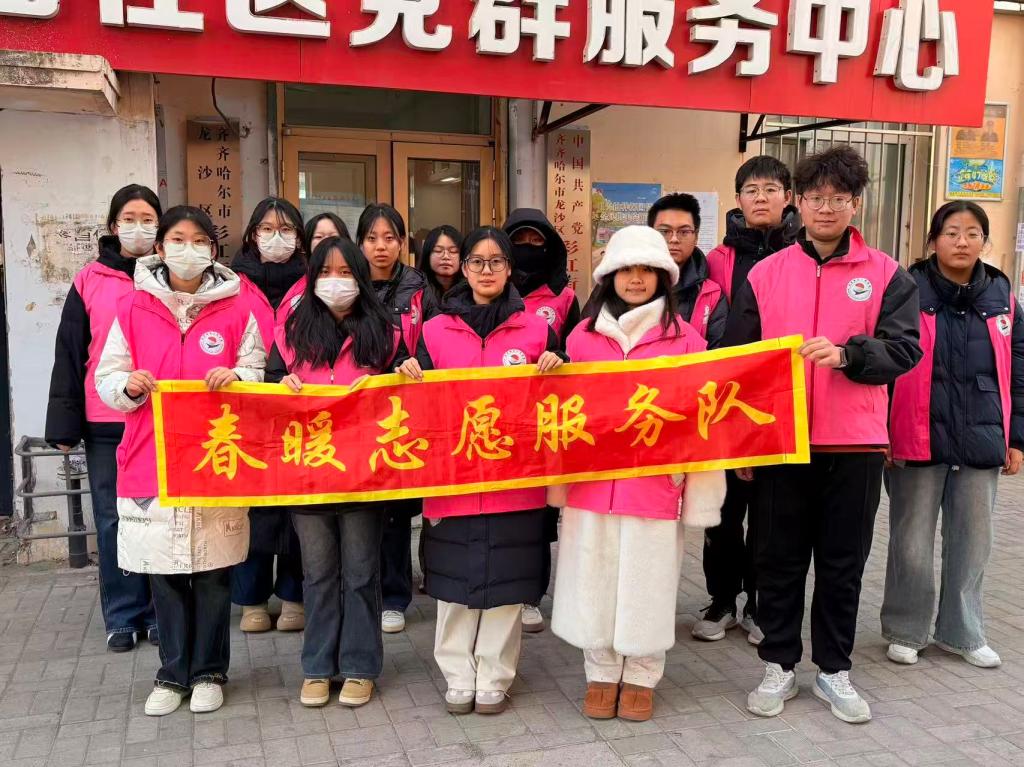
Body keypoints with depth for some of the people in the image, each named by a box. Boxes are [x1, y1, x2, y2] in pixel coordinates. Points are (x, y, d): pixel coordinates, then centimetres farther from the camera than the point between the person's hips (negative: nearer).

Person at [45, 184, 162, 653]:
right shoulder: (90, 281, 6)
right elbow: (69, 356, 5)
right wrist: (64, 424, -1)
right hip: (105, 423, 1)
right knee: (113, 520, 6)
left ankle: (161, 611, 18)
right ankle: (123, 616, 18)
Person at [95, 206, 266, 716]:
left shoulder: (236, 309, 2)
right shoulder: (133, 308, 5)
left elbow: (260, 375, 6)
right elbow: (106, 378, 7)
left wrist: (236, 378, -15)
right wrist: (129, 386, -14)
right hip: (152, 460, 1)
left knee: (213, 572, 7)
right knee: (164, 572, 8)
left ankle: (208, 672, 24)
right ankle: (173, 673, 25)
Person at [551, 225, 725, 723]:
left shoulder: (685, 338, -1)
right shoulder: (582, 336, 6)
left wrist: (699, 494, -4)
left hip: (655, 483, -2)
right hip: (591, 483, 2)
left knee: (646, 583, 8)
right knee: (593, 581, 10)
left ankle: (640, 678, 27)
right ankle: (601, 675, 28)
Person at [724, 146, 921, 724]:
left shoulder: (887, 275, 3)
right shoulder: (765, 274, 4)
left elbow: (905, 347, -6)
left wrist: (847, 353, -25)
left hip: (855, 444, 0)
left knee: (844, 563, 11)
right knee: (781, 560, 10)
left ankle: (835, 669, 27)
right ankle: (780, 665, 25)